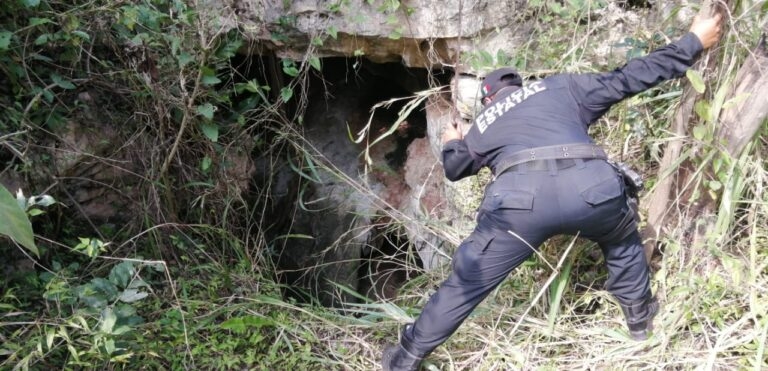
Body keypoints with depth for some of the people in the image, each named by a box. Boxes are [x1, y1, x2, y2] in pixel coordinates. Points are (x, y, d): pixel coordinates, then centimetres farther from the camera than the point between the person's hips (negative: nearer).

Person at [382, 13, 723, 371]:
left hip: (520, 200, 0)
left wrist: (451, 144, 72)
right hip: (592, 187, 1)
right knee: (622, 241, 36)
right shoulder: (561, 86, 29)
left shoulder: (482, 124, 32)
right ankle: (640, 318, 51)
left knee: (466, 281, 15)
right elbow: (630, 77, 28)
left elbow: (455, 168, 48)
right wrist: (694, 41, 40)